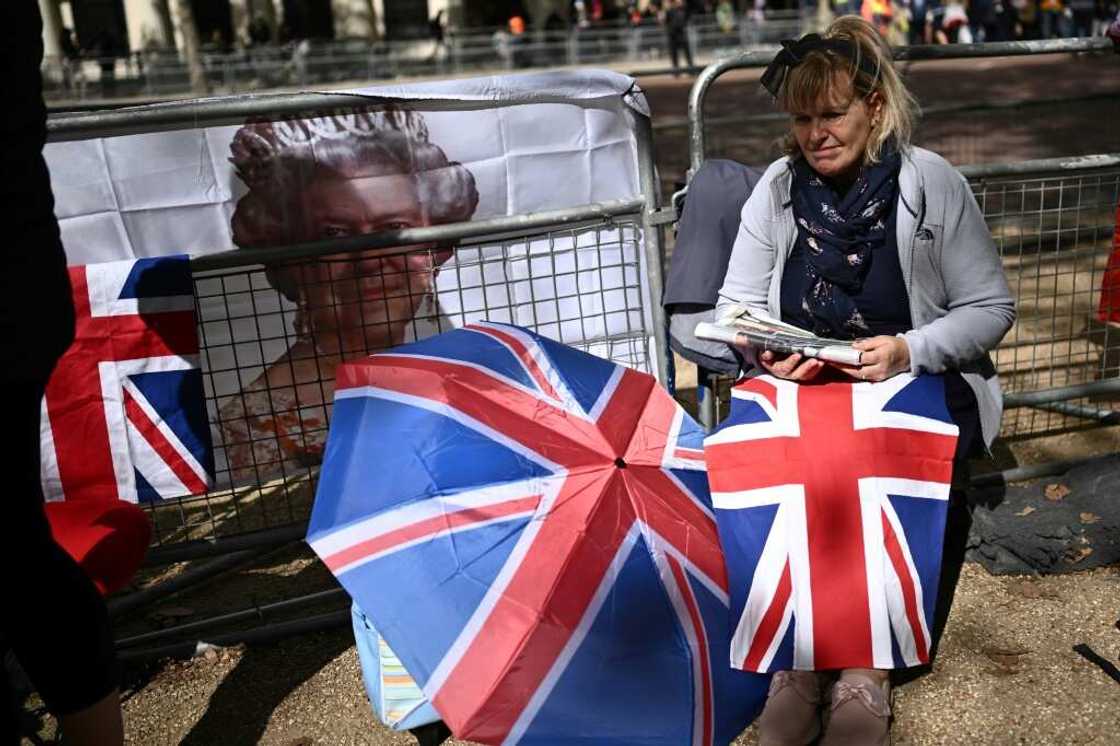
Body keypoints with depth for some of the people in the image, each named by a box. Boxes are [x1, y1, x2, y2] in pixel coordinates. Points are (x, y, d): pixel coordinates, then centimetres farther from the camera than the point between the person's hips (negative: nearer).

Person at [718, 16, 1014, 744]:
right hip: (798, 385, 2)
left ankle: (867, 665, -1)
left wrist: (909, 350, -20)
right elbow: (735, 306, 5)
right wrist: (763, 351, -16)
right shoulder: (778, 186, 2)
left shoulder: (933, 184, -5)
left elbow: (991, 309, -3)